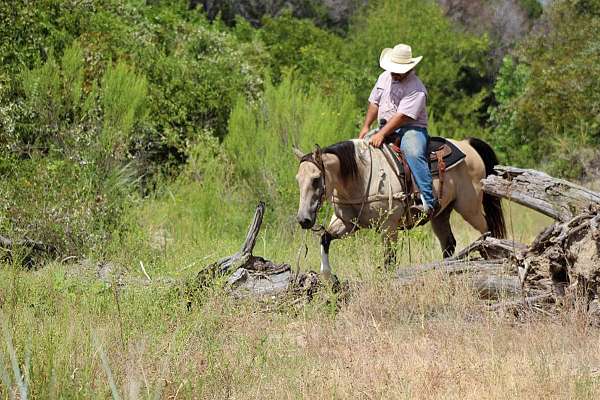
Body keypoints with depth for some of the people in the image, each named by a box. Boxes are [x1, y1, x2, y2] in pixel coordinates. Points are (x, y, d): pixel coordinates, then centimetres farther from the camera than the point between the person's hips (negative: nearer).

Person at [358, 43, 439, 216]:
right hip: (386, 129, 8)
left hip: (411, 129, -8)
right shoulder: (385, 78, 10)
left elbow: (402, 116, -23)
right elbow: (374, 103, 18)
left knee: (413, 153, -35)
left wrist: (381, 134, -29)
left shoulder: (416, 89, -16)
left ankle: (429, 201, -40)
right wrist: (366, 127, 7)